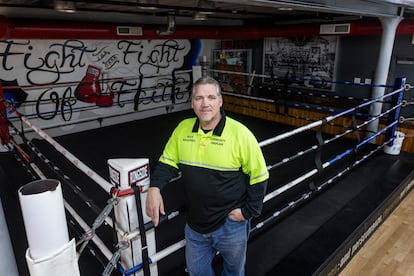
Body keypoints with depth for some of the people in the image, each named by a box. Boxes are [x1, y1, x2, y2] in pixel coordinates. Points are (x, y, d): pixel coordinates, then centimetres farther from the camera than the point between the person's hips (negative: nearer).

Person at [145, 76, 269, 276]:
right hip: (195, 224, 3)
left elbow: (259, 176, -12)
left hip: (231, 224, -3)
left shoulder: (240, 133, -19)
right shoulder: (183, 128, -7)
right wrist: (154, 188, -15)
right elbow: (168, 162, 2)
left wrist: (248, 211, -11)